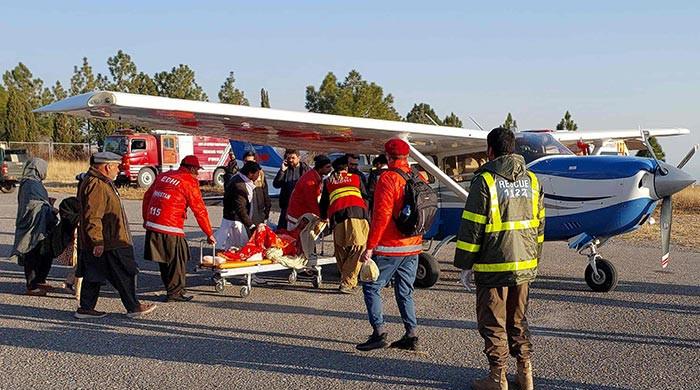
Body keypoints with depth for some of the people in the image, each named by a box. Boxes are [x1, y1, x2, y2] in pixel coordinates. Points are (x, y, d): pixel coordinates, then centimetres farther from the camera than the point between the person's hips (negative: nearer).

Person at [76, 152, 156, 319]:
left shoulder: (101, 183, 16)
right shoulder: (96, 186, -20)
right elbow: (92, 217, -26)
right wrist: (97, 241, -26)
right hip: (106, 244, -11)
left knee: (93, 276, 13)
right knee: (124, 275, -1)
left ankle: (86, 309, 19)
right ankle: (133, 308, 8)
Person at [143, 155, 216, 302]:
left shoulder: (163, 176, 16)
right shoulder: (189, 181, -5)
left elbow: (147, 196, 20)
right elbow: (199, 210, -5)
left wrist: (146, 219, 28)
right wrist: (209, 233, 0)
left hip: (152, 224, 7)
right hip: (170, 228, -7)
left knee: (164, 259, 17)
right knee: (177, 261, 5)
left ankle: (171, 287, 27)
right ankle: (175, 292, 11)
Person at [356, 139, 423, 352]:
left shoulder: (388, 178, -14)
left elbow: (381, 215, -18)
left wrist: (370, 246, -15)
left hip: (389, 247, -7)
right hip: (413, 247, 7)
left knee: (371, 287, 3)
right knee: (405, 291, 14)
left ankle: (379, 332, -2)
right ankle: (411, 335, 14)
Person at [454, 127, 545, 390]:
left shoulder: (485, 181, -12)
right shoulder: (531, 180, 8)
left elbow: (472, 227, -13)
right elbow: (539, 224, 15)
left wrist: (464, 264, -5)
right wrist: (534, 258, 23)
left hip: (493, 267, -6)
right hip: (524, 265, 6)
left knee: (493, 323, 5)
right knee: (518, 320, 18)